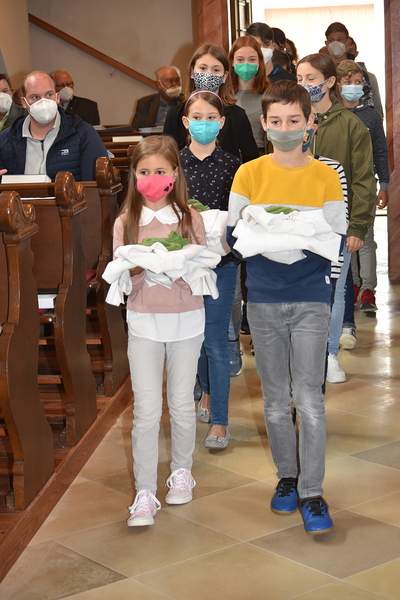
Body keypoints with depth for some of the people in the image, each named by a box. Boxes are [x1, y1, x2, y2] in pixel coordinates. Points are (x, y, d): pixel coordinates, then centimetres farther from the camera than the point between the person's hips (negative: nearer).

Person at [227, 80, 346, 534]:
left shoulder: (325, 177, 1)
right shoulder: (249, 174, 3)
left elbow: (337, 241, -1)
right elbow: (231, 237, 3)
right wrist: (258, 235, -18)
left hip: (310, 300, -1)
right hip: (263, 300, 2)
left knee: (309, 399, -5)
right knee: (275, 400, 10)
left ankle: (312, 493, 5)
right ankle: (287, 478, 27)